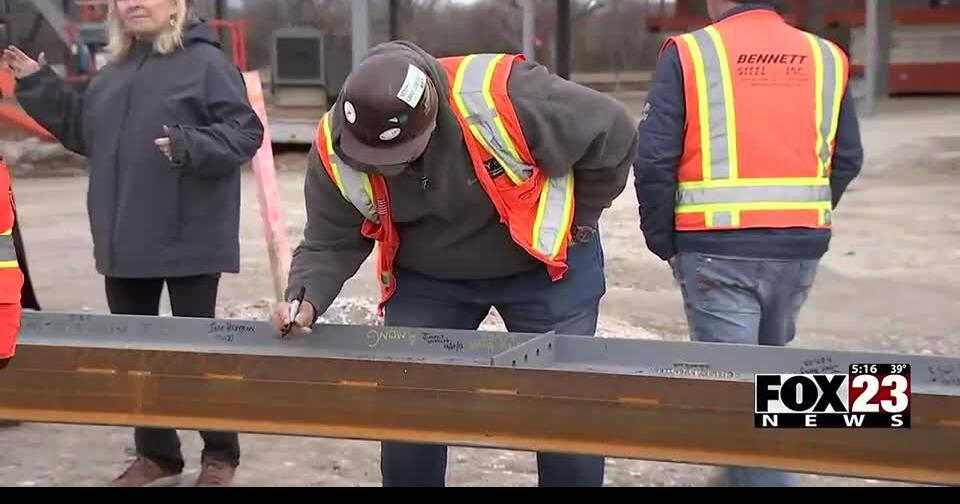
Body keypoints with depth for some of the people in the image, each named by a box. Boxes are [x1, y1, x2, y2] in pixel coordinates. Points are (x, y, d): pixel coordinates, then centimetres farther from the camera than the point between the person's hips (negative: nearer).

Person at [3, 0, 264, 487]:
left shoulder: (206, 62, -9)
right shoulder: (115, 72, 13)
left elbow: (244, 132, -14)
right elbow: (84, 132, 20)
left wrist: (190, 146, -29)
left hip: (187, 241, -7)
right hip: (125, 240, 7)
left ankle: (220, 455, 20)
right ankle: (156, 454, 27)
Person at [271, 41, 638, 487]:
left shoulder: (504, 96, -34)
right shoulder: (335, 151, -20)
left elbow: (613, 136, -20)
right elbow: (330, 244, -9)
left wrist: (579, 224, -10)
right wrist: (306, 299, -29)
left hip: (544, 264, -3)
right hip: (426, 279, 3)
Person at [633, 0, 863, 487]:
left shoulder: (688, 53, -5)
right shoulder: (826, 58, 7)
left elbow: (654, 158, -9)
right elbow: (847, 160, 8)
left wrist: (662, 239, 2)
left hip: (717, 249, -4)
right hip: (800, 249, 5)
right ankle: (756, 469, 37)